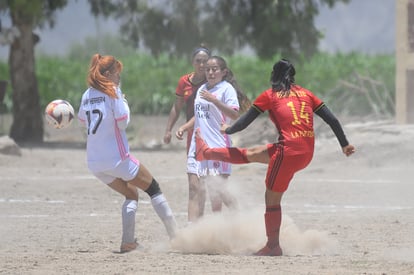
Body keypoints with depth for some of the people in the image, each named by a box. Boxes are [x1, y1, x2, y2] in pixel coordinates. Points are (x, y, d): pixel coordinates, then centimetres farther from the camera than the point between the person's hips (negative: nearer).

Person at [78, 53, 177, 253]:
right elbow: (122, 122, -13)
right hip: (116, 158, -6)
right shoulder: (112, 91, -10)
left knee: (131, 195, 20)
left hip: (94, 162, 6)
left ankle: (127, 242, 4)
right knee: (153, 188, 9)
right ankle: (174, 235, 7)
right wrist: (123, 102, 4)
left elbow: (83, 121, 21)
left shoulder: (87, 95, 9)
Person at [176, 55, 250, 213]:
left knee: (218, 190, -10)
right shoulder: (202, 89, 17)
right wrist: (183, 128, 14)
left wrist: (214, 100, -25)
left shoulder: (226, 88, -6)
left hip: (217, 145, -8)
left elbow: (234, 114, -18)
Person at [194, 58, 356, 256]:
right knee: (250, 154, 24)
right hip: (308, 153, 6)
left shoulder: (269, 96, 2)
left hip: (289, 150, -6)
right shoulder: (306, 94, 14)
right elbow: (332, 120, 10)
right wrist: (344, 144, 18)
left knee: (272, 198, 6)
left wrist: (227, 130, 26)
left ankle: (273, 246, 11)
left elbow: (244, 122, 7)